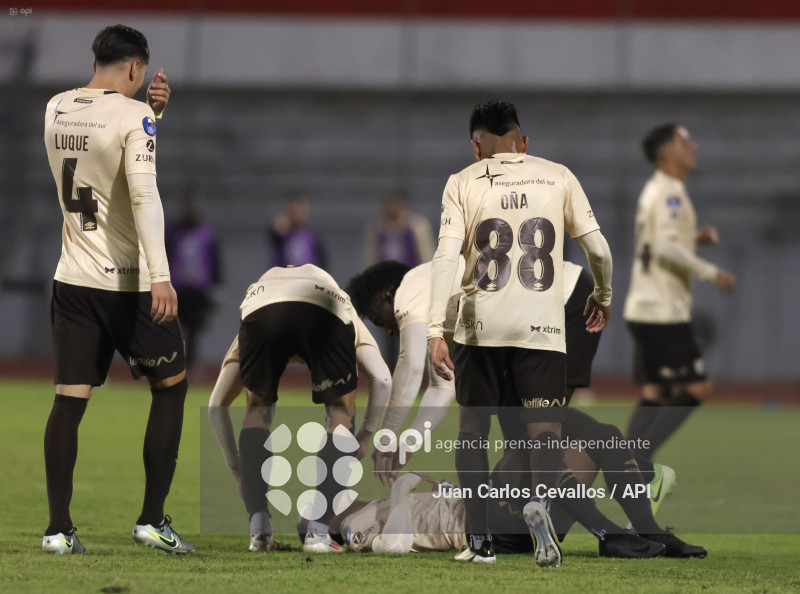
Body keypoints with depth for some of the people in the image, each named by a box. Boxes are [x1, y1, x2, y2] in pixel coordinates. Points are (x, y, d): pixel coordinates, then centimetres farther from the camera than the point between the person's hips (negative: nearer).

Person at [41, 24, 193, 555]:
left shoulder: (56, 109, 6)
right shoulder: (133, 115, -13)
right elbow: (144, 195, -24)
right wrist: (160, 276, -30)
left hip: (73, 278, 5)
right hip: (129, 282, -5)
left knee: (69, 400, 4)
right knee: (172, 386, 11)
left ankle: (59, 528, -1)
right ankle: (153, 518, 8)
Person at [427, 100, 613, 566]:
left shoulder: (463, 183, 4)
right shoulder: (557, 177, 7)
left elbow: (447, 257, -8)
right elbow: (598, 249, 6)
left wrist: (435, 330, -10)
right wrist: (602, 297, 26)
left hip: (480, 325, 0)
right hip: (542, 325, 0)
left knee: (473, 429, 16)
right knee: (546, 429, 0)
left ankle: (481, 540, 12)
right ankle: (542, 500, -32)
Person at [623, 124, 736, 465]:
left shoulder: (654, 191, 18)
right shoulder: (670, 193, -13)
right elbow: (666, 247, -24)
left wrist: (694, 239, 12)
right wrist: (711, 273, -18)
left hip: (643, 308, 10)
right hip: (664, 311, -10)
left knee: (653, 394, 8)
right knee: (696, 387, -6)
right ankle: (639, 457, -11)